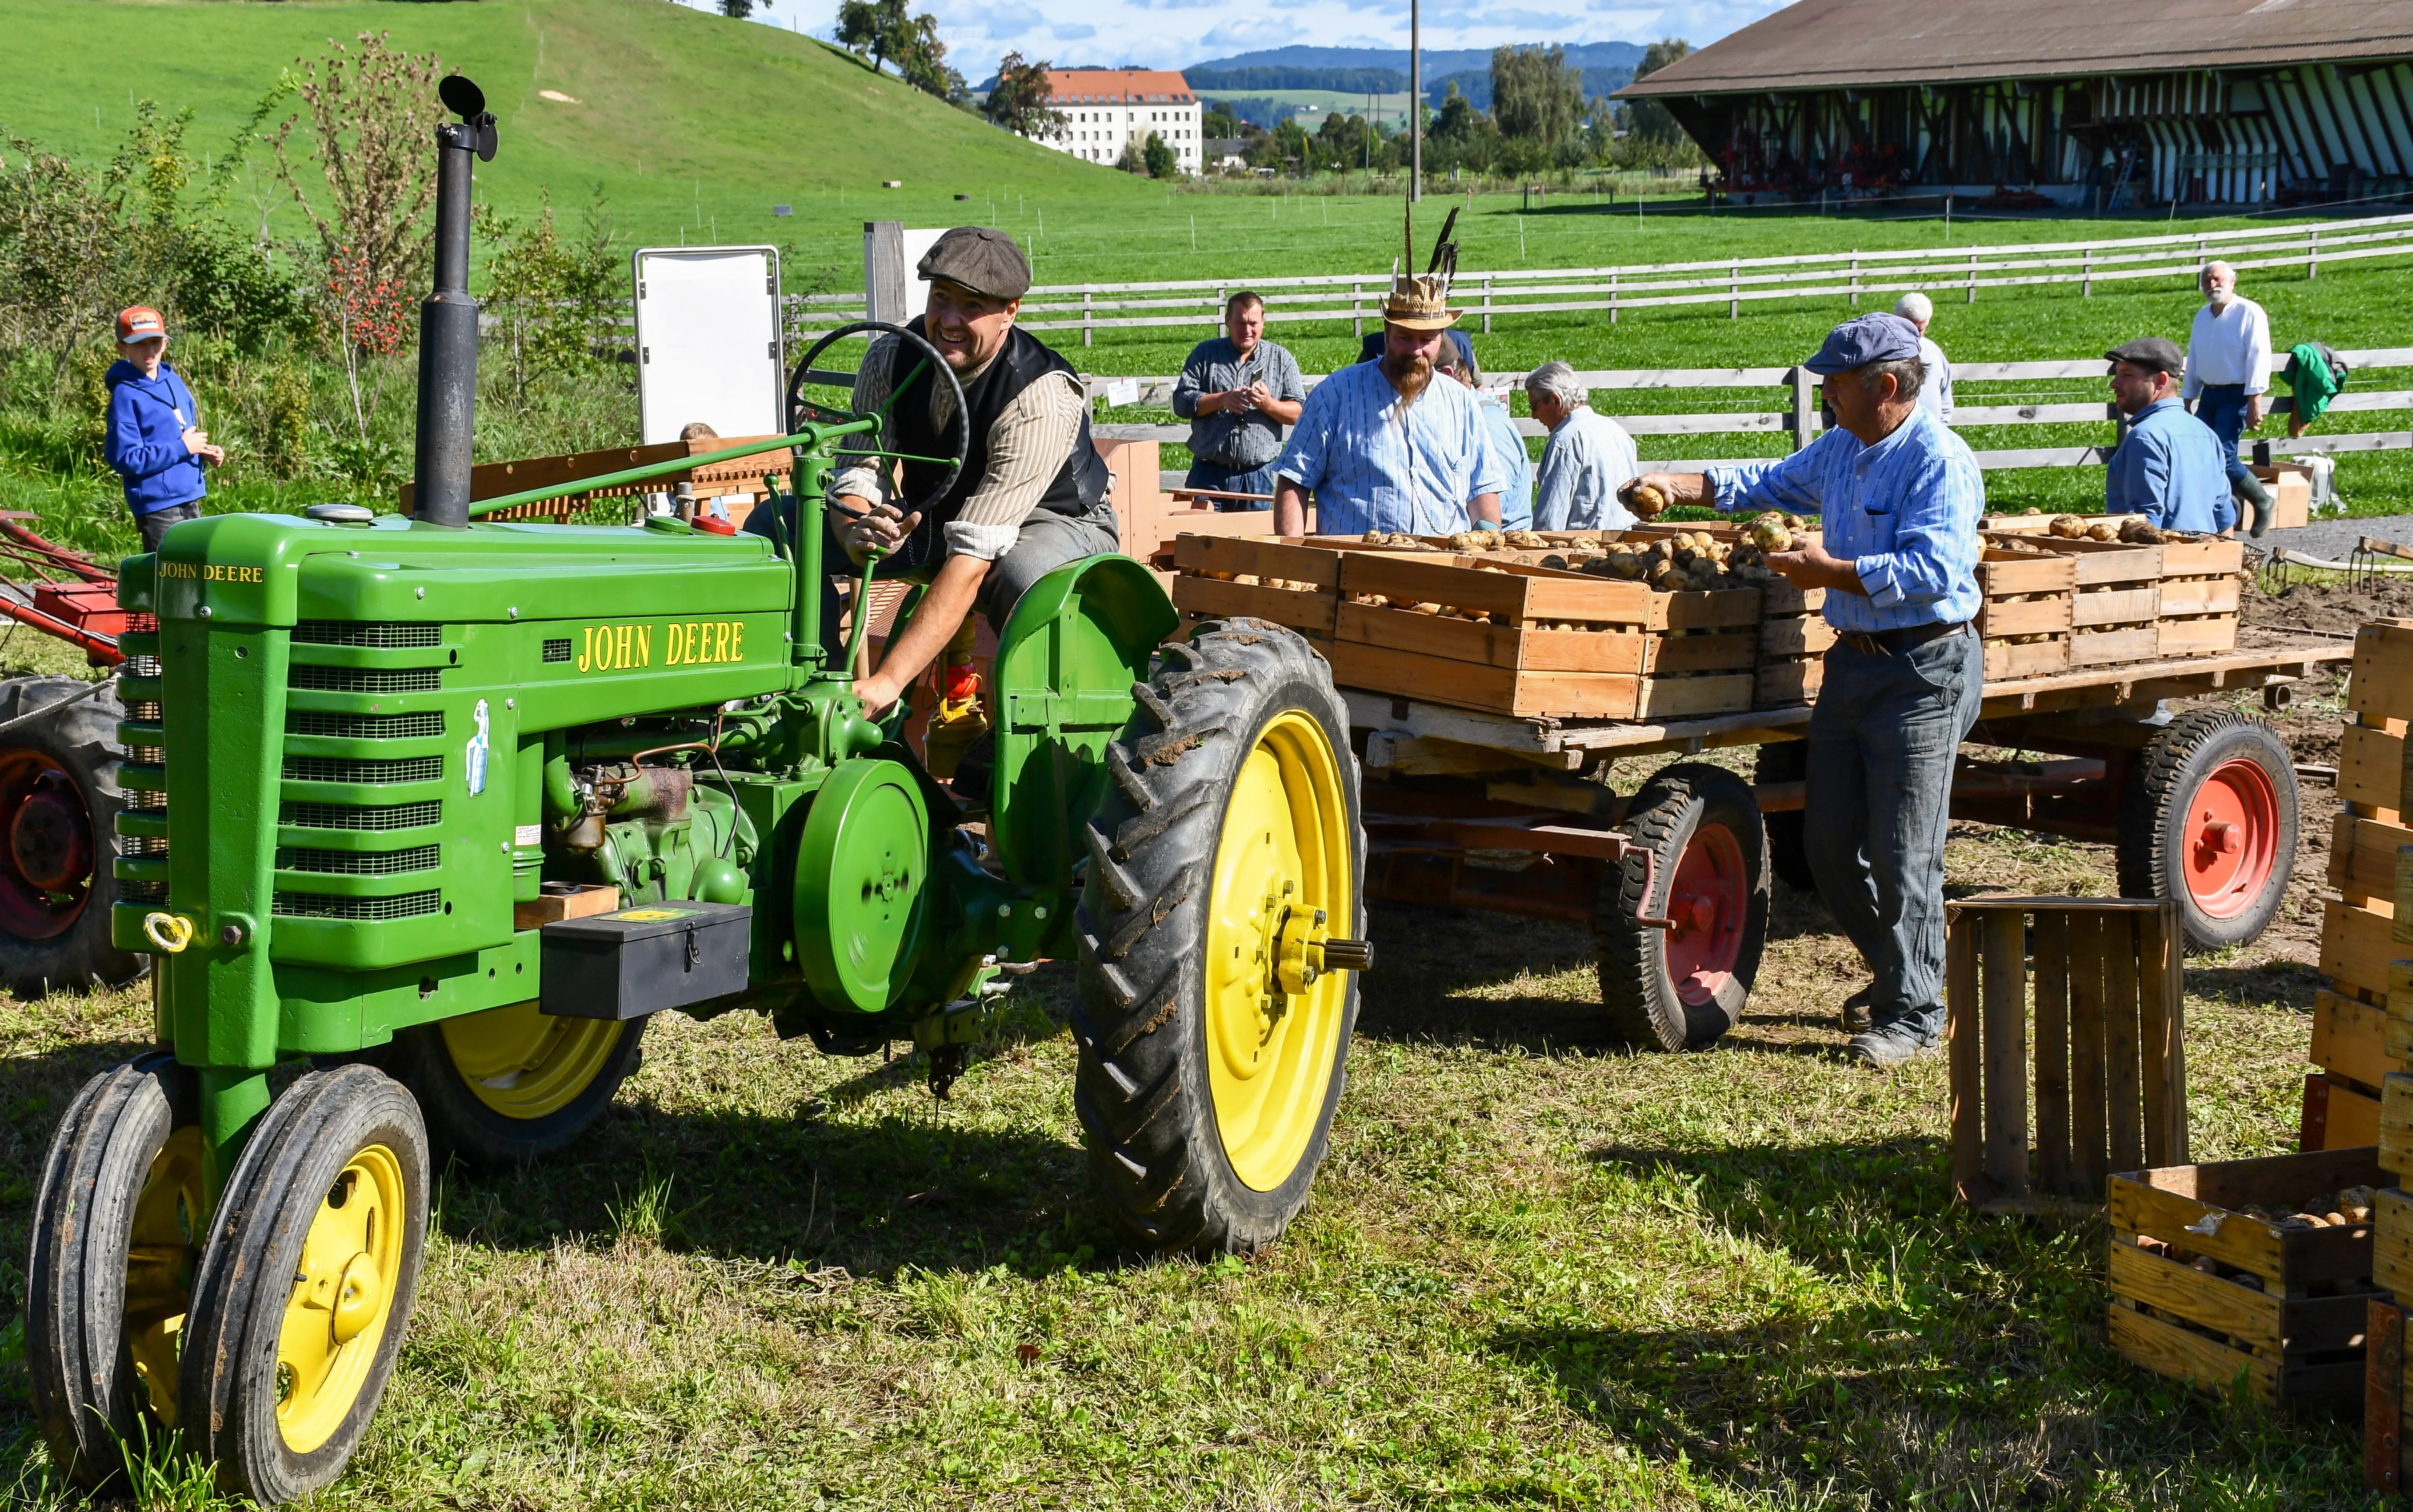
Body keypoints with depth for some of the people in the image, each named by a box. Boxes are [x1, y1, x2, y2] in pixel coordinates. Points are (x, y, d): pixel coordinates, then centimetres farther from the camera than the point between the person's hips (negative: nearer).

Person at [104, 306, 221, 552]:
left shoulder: (174, 383, 10)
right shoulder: (126, 396, -13)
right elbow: (126, 459, -19)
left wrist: (206, 451, 1)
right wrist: (182, 448, -18)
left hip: (190, 500, 8)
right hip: (157, 506, -8)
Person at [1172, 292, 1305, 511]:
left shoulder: (1281, 359, 9)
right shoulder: (1205, 354, 9)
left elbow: (1299, 413, 4)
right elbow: (1181, 402, 1)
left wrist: (1268, 404, -16)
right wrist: (1222, 400, -14)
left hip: (1258, 475, 0)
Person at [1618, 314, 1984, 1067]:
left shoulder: (1939, 462, -16)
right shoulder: (1842, 448, 13)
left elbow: (1932, 570, -25)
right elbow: (1775, 482, 30)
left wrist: (1829, 570, -18)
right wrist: (1679, 486, 19)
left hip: (1923, 672, -9)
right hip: (1853, 661, 9)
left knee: (1904, 852, -5)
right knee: (1829, 841, 11)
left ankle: (1913, 1013, 7)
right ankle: (1898, 969, 31)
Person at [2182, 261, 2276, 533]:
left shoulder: (2249, 313, -8)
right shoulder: (2202, 316, 15)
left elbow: (2259, 358, -14)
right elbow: (2194, 361, 22)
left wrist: (2255, 402, -20)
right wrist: (2187, 400, 20)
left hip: (2237, 396, -8)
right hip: (2209, 395, 8)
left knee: (2223, 455, -17)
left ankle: (2263, 501, 2)